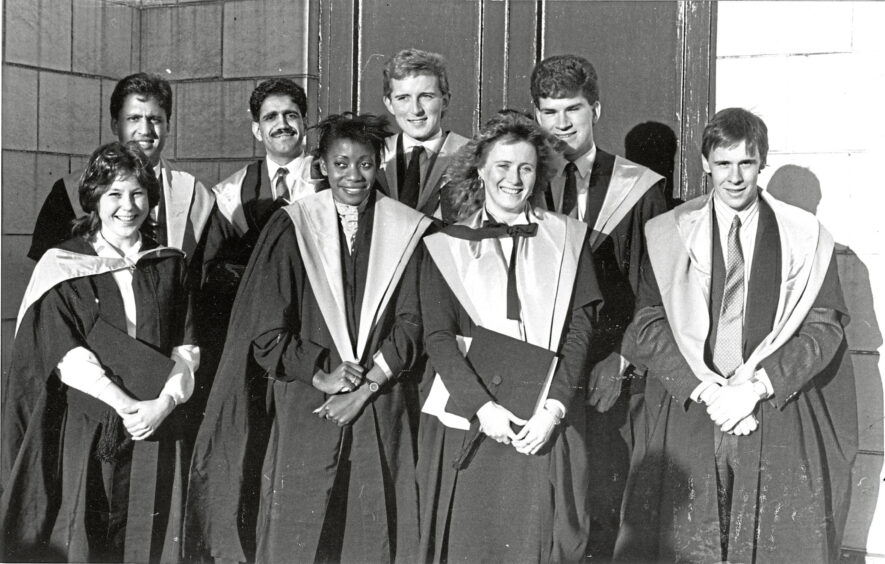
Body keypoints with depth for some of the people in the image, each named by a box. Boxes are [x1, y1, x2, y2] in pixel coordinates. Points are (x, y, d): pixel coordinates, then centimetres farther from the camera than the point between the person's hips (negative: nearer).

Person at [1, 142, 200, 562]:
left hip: (158, 433, 2)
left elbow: (187, 348, 4)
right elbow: (65, 354, -8)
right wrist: (125, 405, -16)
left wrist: (165, 402, -12)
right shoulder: (62, 268, 0)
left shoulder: (169, 266, 10)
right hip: (85, 431, -2)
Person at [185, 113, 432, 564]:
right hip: (302, 406, -1)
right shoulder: (291, 228, 0)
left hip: (380, 409, 1)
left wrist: (368, 385, -8)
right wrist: (321, 374, -11)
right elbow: (264, 331, -2)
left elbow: (412, 322, 1)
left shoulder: (406, 230, 4)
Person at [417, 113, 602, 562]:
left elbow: (580, 328, 2)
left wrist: (553, 409, -10)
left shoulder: (565, 237, 9)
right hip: (469, 424, 0)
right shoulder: (447, 246, 7)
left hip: (546, 424, 0)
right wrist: (483, 407, -14)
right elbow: (437, 336, -1)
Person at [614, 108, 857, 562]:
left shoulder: (804, 236, 6)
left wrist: (758, 386, -11)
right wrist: (703, 388, -12)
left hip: (779, 416, 0)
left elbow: (824, 328, 1)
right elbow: (646, 325, 0)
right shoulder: (667, 234, 6)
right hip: (687, 410, 0)